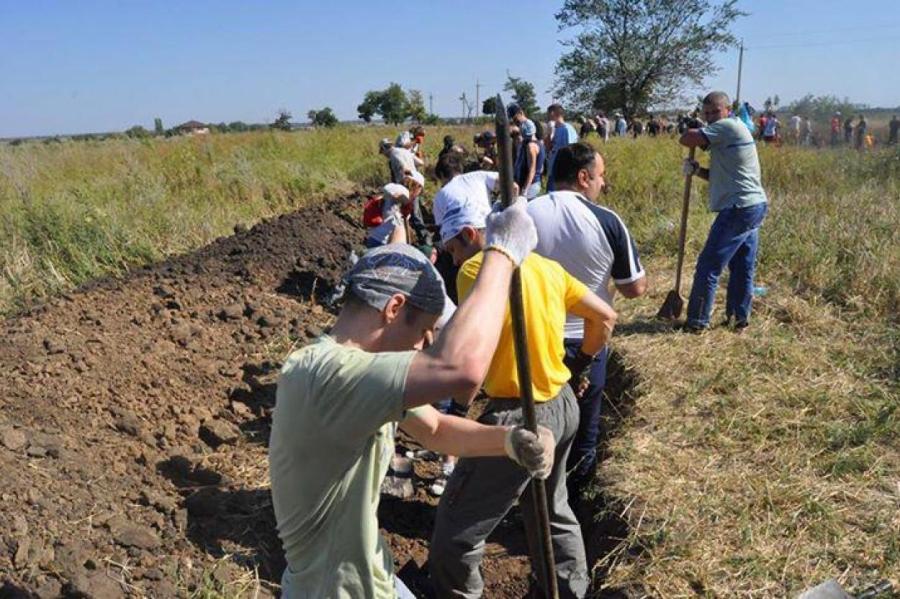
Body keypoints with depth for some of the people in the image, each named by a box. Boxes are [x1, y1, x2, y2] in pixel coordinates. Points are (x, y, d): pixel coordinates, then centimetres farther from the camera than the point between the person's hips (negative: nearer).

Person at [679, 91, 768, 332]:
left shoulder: (728, 126, -10)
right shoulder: (733, 132, 20)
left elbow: (687, 139, -18)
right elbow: (719, 176, 19)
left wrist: (696, 133, 5)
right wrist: (696, 170, 2)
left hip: (739, 208, -10)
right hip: (755, 206, 11)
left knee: (708, 266, -4)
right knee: (743, 268, 15)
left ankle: (697, 321, 2)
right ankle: (739, 318, 23)